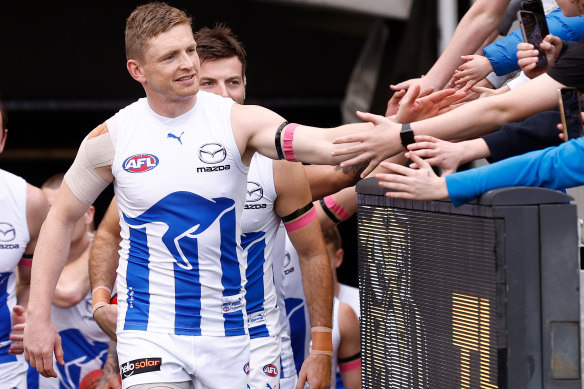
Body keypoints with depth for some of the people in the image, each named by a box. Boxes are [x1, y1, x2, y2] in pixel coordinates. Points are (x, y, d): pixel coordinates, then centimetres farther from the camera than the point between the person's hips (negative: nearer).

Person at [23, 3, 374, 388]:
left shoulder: (240, 121, -6)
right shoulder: (111, 138, -2)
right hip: (150, 331, -1)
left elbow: (323, 143, -22)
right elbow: (61, 219, 9)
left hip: (226, 333, 1)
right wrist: (38, 317, 4)